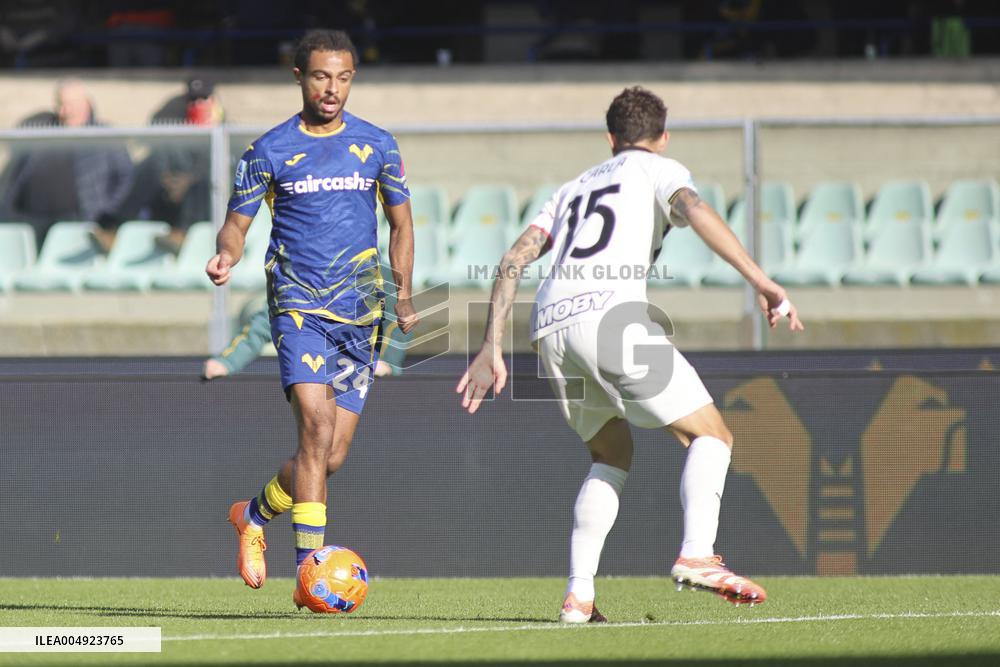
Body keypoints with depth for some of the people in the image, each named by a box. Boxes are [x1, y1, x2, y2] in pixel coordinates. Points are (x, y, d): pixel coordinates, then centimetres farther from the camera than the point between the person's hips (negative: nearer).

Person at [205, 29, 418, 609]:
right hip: (298, 304, -3)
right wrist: (226, 257, -17)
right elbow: (238, 222, 5)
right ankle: (309, 569, -20)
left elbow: (401, 223, 16)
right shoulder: (270, 151, 0)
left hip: (360, 310, 3)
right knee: (318, 426, -22)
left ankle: (255, 515, 32)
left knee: (333, 454, 3)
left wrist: (404, 295, 5)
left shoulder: (377, 146, 7)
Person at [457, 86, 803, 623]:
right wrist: (759, 279, -14)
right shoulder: (658, 170, 18)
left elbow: (513, 260, 24)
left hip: (548, 324, 6)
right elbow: (695, 211, -4)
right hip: (610, 313, -6)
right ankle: (697, 554, -22)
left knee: (612, 456, 22)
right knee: (710, 434, 2)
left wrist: (491, 349, 22)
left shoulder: (576, 187, 33)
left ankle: (579, 593, 8)